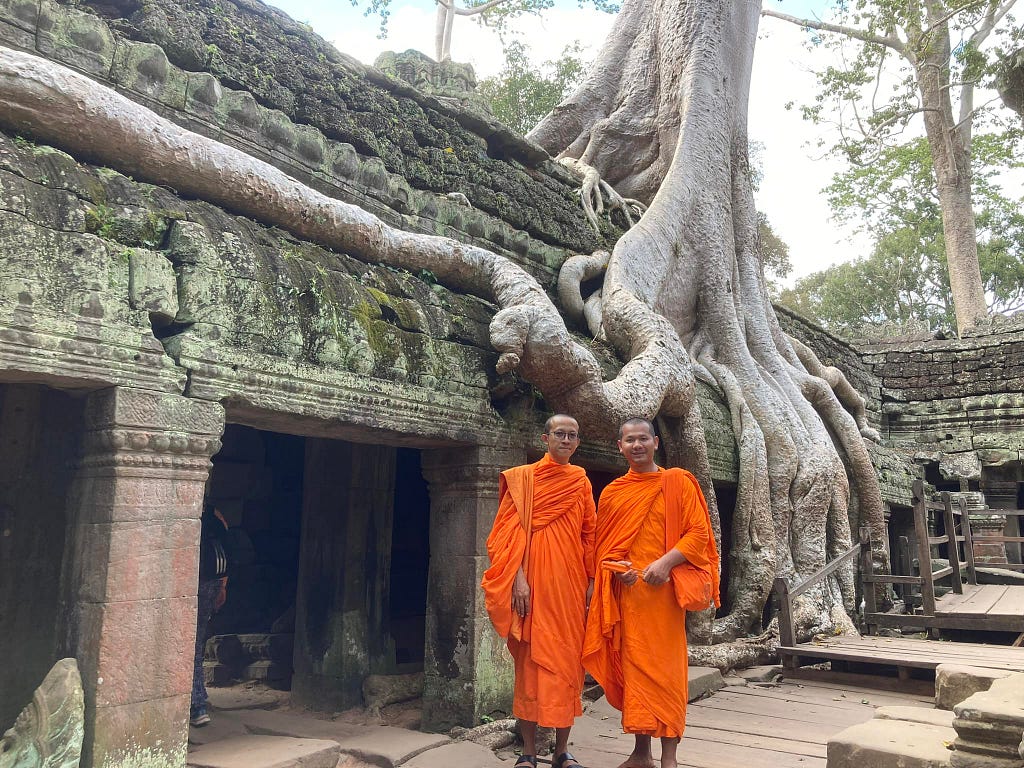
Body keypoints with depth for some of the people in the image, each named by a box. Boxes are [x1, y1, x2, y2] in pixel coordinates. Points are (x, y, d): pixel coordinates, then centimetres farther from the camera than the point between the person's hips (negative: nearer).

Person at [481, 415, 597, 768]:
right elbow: (512, 530, -4)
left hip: (571, 585, 3)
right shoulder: (522, 478, 2)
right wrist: (518, 578, -13)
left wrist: (592, 581, 4)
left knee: (569, 662, 6)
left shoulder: (581, 481, 11)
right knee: (530, 661, 1)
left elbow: (589, 534, 11)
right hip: (533, 584, -3)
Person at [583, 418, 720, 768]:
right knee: (632, 669, 8)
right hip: (624, 593, 4)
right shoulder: (611, 493, 10)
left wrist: (666, 562, -17)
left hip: (663, 591, -3)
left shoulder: (678, 483, 1)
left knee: (665, 670, -2)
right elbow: (602, 548, 15)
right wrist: (615, 568, -6)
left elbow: (699, 532, -4)